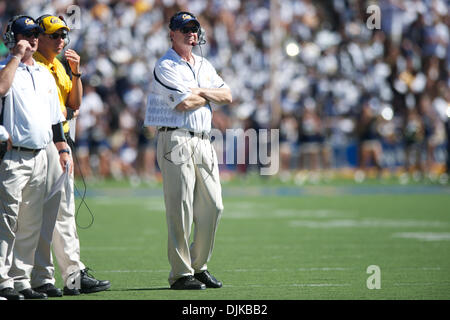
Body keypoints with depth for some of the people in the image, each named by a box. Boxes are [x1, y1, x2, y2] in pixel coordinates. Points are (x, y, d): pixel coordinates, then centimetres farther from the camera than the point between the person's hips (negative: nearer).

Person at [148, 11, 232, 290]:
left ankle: (199, 267, 16)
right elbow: (184, 103, -16)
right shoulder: (165, 67, -4)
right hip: (177, 140, -7)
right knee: (181, 210, -8)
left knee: (213, 206, 5)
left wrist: (201, 91, -5)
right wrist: (210, 96, 1)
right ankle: (180, 274, -5)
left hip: (204, 142, 7)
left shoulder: (205, 66, 20)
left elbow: (227, 96, 11)